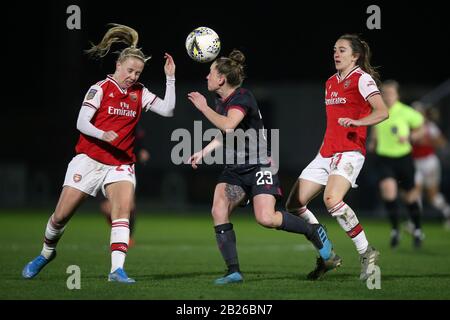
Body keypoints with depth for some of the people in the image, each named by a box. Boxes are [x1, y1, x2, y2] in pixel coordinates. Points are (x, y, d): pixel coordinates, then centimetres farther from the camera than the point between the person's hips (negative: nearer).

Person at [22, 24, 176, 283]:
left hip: (121, 163, 2)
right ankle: (47, 253, 30)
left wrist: (170, 78, -6)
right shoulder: (101, 88, -6)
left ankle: (117, 269, -29)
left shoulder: (140, 93, 7)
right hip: (89, 160, -2)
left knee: (123, 209, -23)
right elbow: (82, 122, -12)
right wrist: (102, 134, -30)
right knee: (61, 215, 1)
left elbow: (167, 110, 1)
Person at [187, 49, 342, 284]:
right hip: (234, 170, 8)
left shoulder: (242, 98, -16)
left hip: (259, 166, -8)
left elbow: (228, 125, -35)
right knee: (218, 211, -15)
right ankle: (233, 271, -12)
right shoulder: (221, 101, 11)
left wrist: (203, 107, -24)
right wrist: (203, 153, 23)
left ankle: (315, 233, 4)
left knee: (266, 218, -22)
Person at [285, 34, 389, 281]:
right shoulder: (331, 82, 19)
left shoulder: (362, 79, -6)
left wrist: (356, 122, -31)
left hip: (349, 152, -9)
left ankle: (366, 253, -21)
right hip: (326, 153, 9)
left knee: (331, 199, -32)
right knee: (294, 205, 3)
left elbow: (382, 112, -18)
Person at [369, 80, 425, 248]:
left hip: (403, 157, -1)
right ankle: (395, 229, -8)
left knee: (410, 196, 10)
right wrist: (373, 142, 5)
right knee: (388, 189, -22)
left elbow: (421, 129, 2)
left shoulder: (406, 112, -10)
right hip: (383, 158, 1)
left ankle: (417, 230, 33)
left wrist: (409, 137, -15)